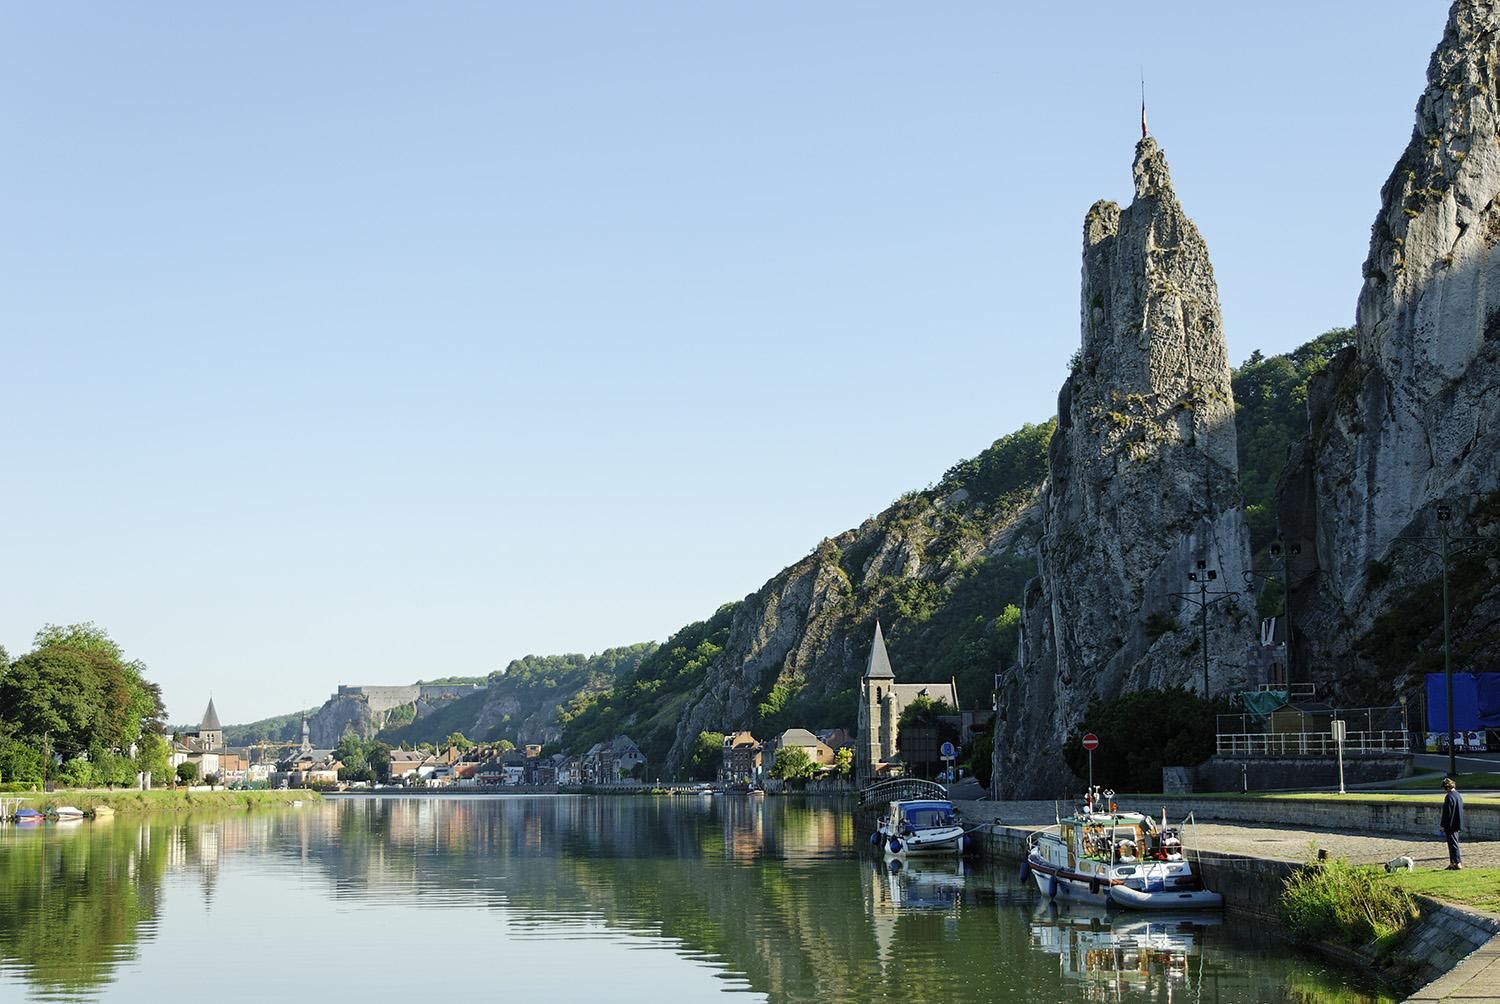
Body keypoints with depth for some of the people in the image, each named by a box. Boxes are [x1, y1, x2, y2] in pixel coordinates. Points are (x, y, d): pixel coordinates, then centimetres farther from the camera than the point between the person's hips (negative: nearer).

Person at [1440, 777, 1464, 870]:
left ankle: (1457, 863, -4)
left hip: (1450, 825, -10)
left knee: (1453, 844, -4)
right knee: (1453, 844, 16)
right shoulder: (1458, 795, 10)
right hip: (1457, 824, 10)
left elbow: (1447, 812, -20)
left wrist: (1442, 825, -12)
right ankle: (1452, 862, 22)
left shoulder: (1449, 797, -19)